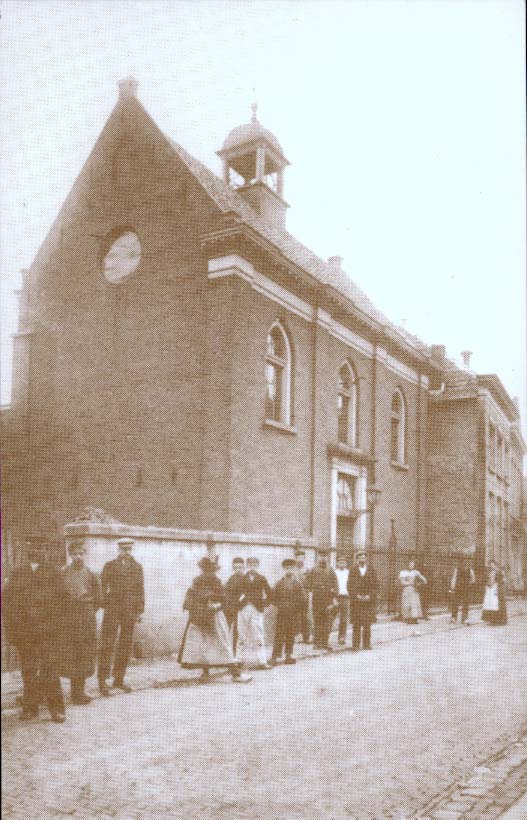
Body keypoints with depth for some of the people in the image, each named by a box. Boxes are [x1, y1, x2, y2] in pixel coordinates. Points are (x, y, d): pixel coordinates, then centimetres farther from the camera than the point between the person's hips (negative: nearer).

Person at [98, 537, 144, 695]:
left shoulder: (137, 567, 11)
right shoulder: (110, 565, 3)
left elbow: (140, 589, 9)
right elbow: (102, 587, 1)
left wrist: (140, 611, 4)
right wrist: (105, 606, -6)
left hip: (130, 611, 3)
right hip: (113, 609, -3)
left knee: (126, 644, 6)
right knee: (107, 644, -5)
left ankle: (119, 679, 16)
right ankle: (102, 680, 0)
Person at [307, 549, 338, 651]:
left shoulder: (331, 571, 5)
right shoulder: (313, 571, 7)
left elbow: (335, 585, 4)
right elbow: (310, 584, 10)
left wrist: (334, 598, -3)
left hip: (328, 600, 0)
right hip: (316, 600, 0)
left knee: (327, 622, 0)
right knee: (317, 621, 1)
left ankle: (325, 642, 7)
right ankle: (317, 642, 7)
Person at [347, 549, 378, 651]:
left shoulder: (371, 571, 9)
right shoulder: (352, 571, 7)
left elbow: (374, 586, 6)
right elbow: (350, 586, 3)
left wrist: (369, 596, -7)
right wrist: (357, 595, -8)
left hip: (369, 601, 1)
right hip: (355, 602, -1)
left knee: (367, 624, -1)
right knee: (356, 624, -2)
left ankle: (367, 644, 8)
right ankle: (355, 645, 1)